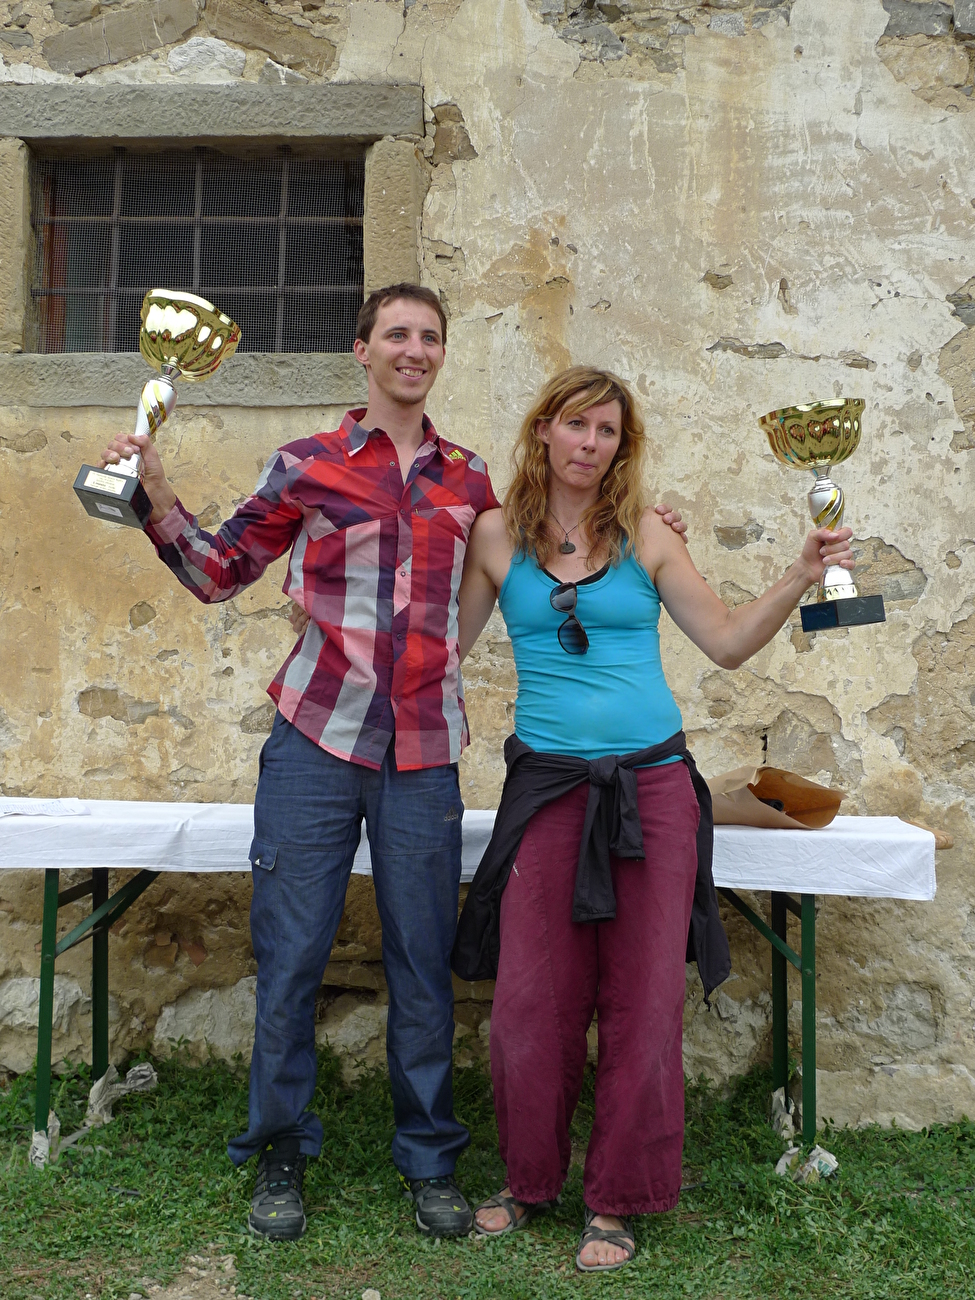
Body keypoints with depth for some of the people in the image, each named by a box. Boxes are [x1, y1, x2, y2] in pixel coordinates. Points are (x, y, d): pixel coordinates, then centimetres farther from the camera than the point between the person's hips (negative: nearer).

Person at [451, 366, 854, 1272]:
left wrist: (801, 576, -2)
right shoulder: (497, 534, 5)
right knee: (531, 1000, 4)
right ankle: (529, 1180, 28)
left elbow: (727, 642, 7)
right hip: (548, 788, 0)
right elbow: (448, 642, 7)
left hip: (652, 787, 1)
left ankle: (617, 1200, 23)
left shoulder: (644, 536, 6)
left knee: (641, 1000, 5)